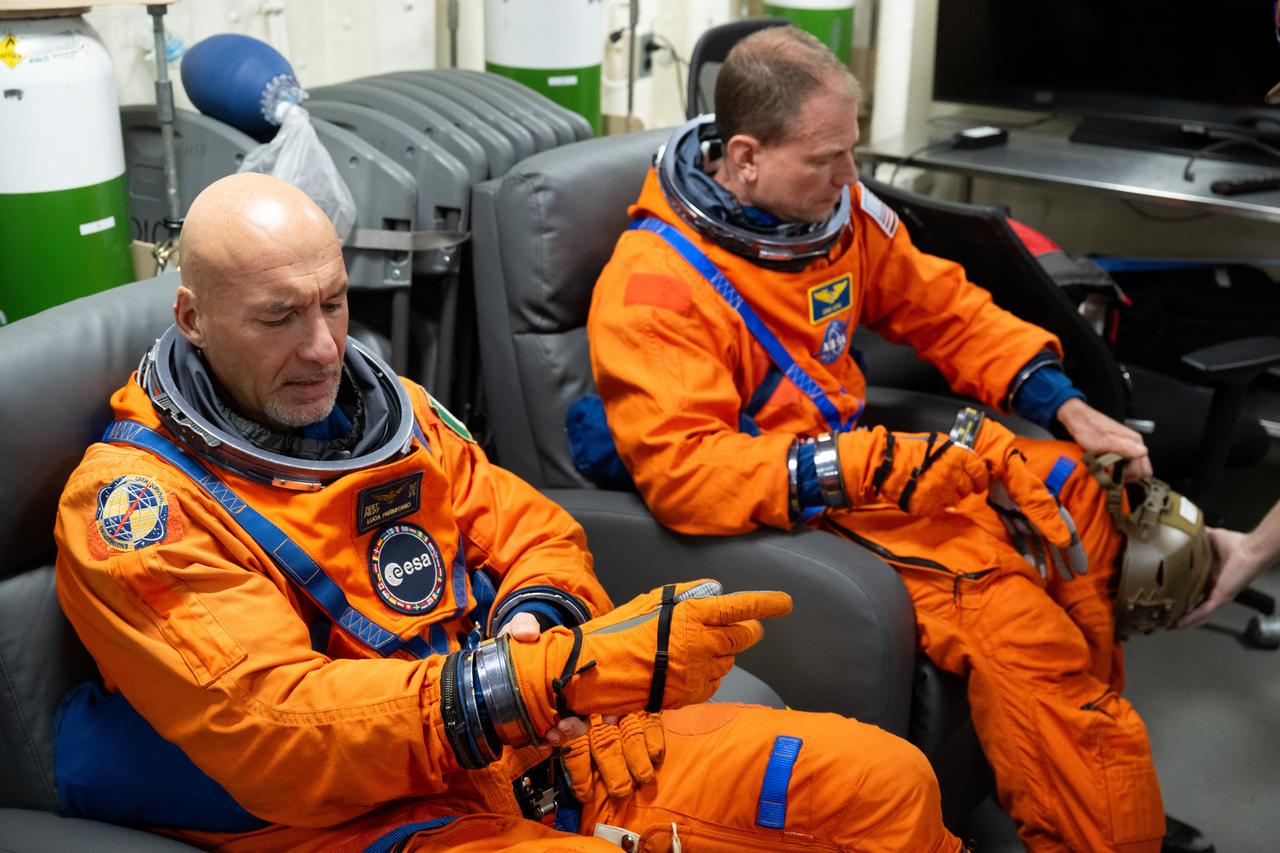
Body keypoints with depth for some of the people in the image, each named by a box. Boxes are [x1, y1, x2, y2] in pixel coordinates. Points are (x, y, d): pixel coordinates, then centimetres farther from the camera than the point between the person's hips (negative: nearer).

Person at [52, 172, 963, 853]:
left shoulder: (388, 406, 11)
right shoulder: (130, 502, -10)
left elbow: (532, 529, 16)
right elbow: (270, 724, -22)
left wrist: (533, 620, -11)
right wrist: (563, 674, -32)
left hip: (546, 749, 7)